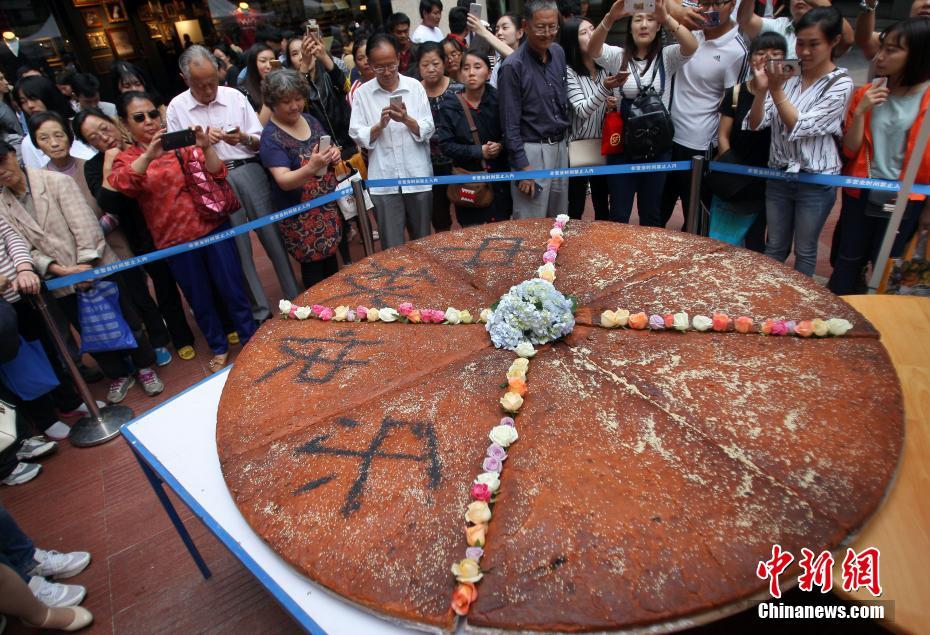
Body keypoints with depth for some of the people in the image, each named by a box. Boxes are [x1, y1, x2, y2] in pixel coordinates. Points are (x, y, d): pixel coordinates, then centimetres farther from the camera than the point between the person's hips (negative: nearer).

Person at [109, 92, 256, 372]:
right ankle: (219, 348, 32)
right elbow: (121, 185, -20)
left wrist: (205, 148, -24)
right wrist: (148, 155, -35)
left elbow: (217, 175, -5)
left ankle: (250, 339, 24)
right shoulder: (126, 159, 3)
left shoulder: (181, 144, 4)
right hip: (175, 240, 0)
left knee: (232, 289, 5)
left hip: (213, 227, 0)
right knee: (199, 299, 12)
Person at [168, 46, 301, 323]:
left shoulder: (235, 96, 6)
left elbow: (260, 141, 7)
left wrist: (243, 138, -13)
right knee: (239, 248, 3)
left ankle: (296, 298, 15)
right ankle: (259, 310, 14)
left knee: (273, 236, 2)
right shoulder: (177, 107, 5)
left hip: (249, 172, 0)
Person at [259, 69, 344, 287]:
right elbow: (284, 181, -24)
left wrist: (334, 155, -9)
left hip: (328, 206, 6)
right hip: (301, 215, -6)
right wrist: (311, 168, -43)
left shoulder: (310, 120, 5)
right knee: (314, 266, 3)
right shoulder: (271, 137, -15)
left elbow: (329, 152, 17)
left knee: (330, 257, 17)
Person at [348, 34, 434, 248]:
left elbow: (428, 130, 0)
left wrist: (406, 120, -18)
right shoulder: (362, 93, 2)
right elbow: (358, 136, -1)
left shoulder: (415, 86, 3)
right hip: (384, 180, -1)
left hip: (417, 177, 1)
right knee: (392, 247, 3)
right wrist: (379, 125, -17)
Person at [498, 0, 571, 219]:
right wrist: (522, 166, -16)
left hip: (560, 146, 7)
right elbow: (510, 123, -13)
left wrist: (563, 141, 15)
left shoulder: (558, 53, 7)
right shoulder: (513, 66, -13)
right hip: (532, 151, -7)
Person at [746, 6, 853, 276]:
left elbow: (801, 127, -18)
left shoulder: (840, 84, -8)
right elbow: (755, 124, -4)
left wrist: (776, 90, -23)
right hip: (779, 175, 3)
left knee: (804, 250, 10)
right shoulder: (787, 77, 2)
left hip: (816, 181, -3)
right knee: (774, 247, 15)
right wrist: (762, 89, -19)